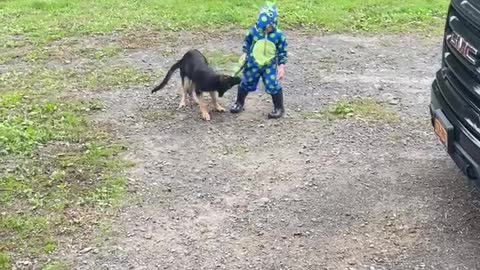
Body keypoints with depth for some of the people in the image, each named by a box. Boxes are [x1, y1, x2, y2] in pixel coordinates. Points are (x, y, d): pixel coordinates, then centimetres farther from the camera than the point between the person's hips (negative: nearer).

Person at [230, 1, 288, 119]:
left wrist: (281, 66, -10)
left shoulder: (279, 35, -18)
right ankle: (239, 103, 37)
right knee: (246, 83, 14)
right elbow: (247, 42, 4)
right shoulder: (253, 31, -15)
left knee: (273, 86, -3)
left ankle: (279, 108, 17)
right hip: (253, 64, 2)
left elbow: (282, 52, -8)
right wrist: (245, 54, -5)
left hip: (269, 66, -2)